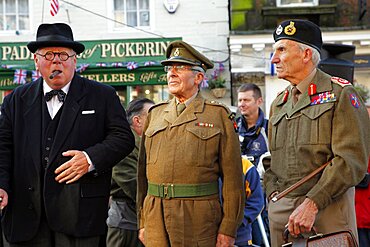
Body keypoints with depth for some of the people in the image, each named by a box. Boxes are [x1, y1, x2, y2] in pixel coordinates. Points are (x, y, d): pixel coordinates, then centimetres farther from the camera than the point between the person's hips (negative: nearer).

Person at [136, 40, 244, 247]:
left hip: (199, 221, -3)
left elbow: (232, 177, -3)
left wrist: (228, 229, -8)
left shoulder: (219, 115, 2)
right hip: (156, 218, 4)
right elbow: (143, 170, 14)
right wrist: (142, 222, 10)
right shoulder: (155, 114, 14)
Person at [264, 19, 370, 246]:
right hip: (280, 210, 6)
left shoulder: (340, 94, -4)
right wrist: (274, 193, 2)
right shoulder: (279, 104, 16)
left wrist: (312, 204, -19)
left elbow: (352, 160, -13)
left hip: (327, 209, -6)